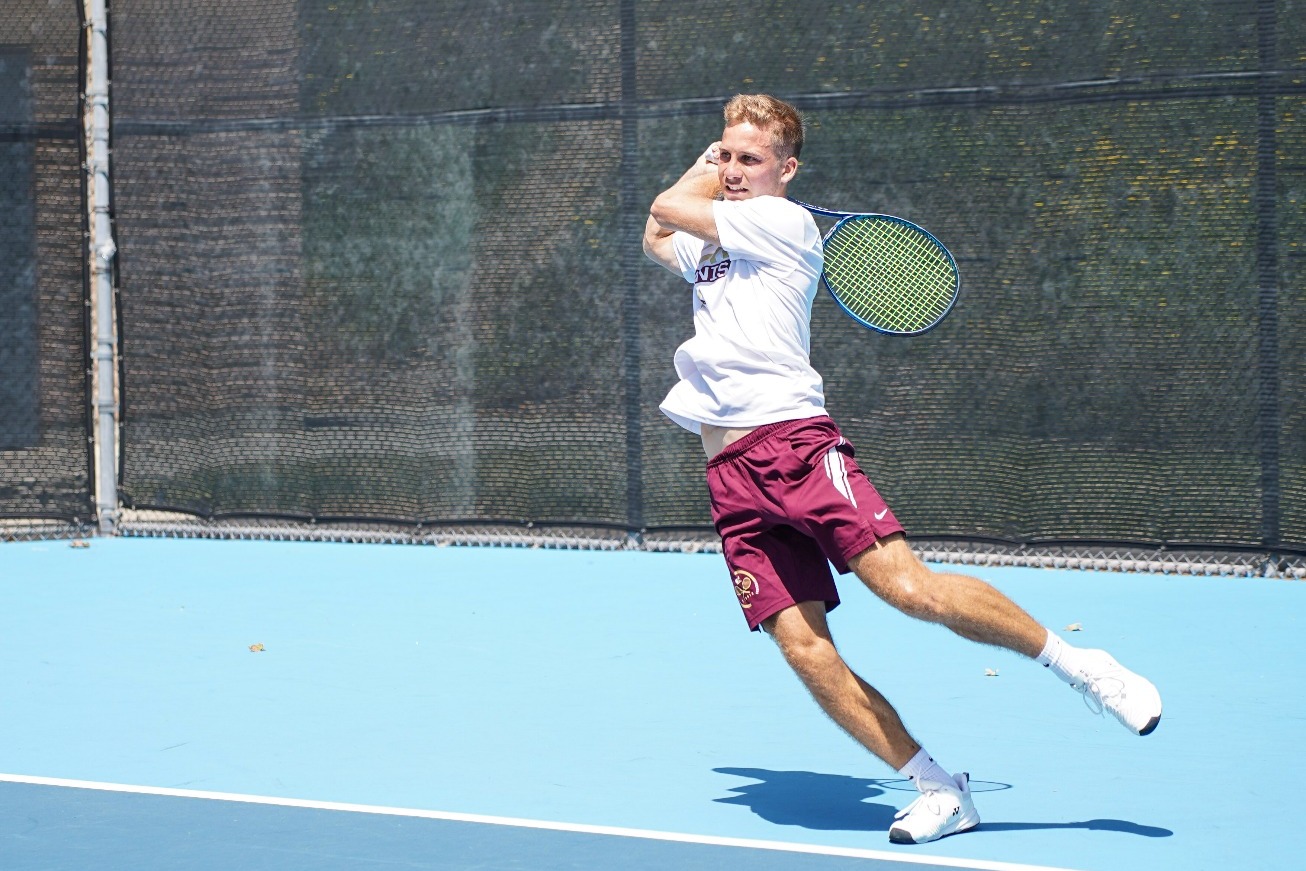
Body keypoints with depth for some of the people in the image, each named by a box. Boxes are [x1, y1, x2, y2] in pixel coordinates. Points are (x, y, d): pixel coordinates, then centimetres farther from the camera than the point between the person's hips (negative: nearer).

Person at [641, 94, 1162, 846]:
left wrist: (702, 191, 22)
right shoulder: (712, 246, 26)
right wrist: (705, 163, 37)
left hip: (796, 441, -7)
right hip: (732, 475, 7)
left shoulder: (785, 222, 2)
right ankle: (940, 790, -2)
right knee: (804, 650, -7)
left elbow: (666, 210, 2)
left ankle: (1080, 666, -6)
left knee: (911, 587, -23)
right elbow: (657, 237, 48)